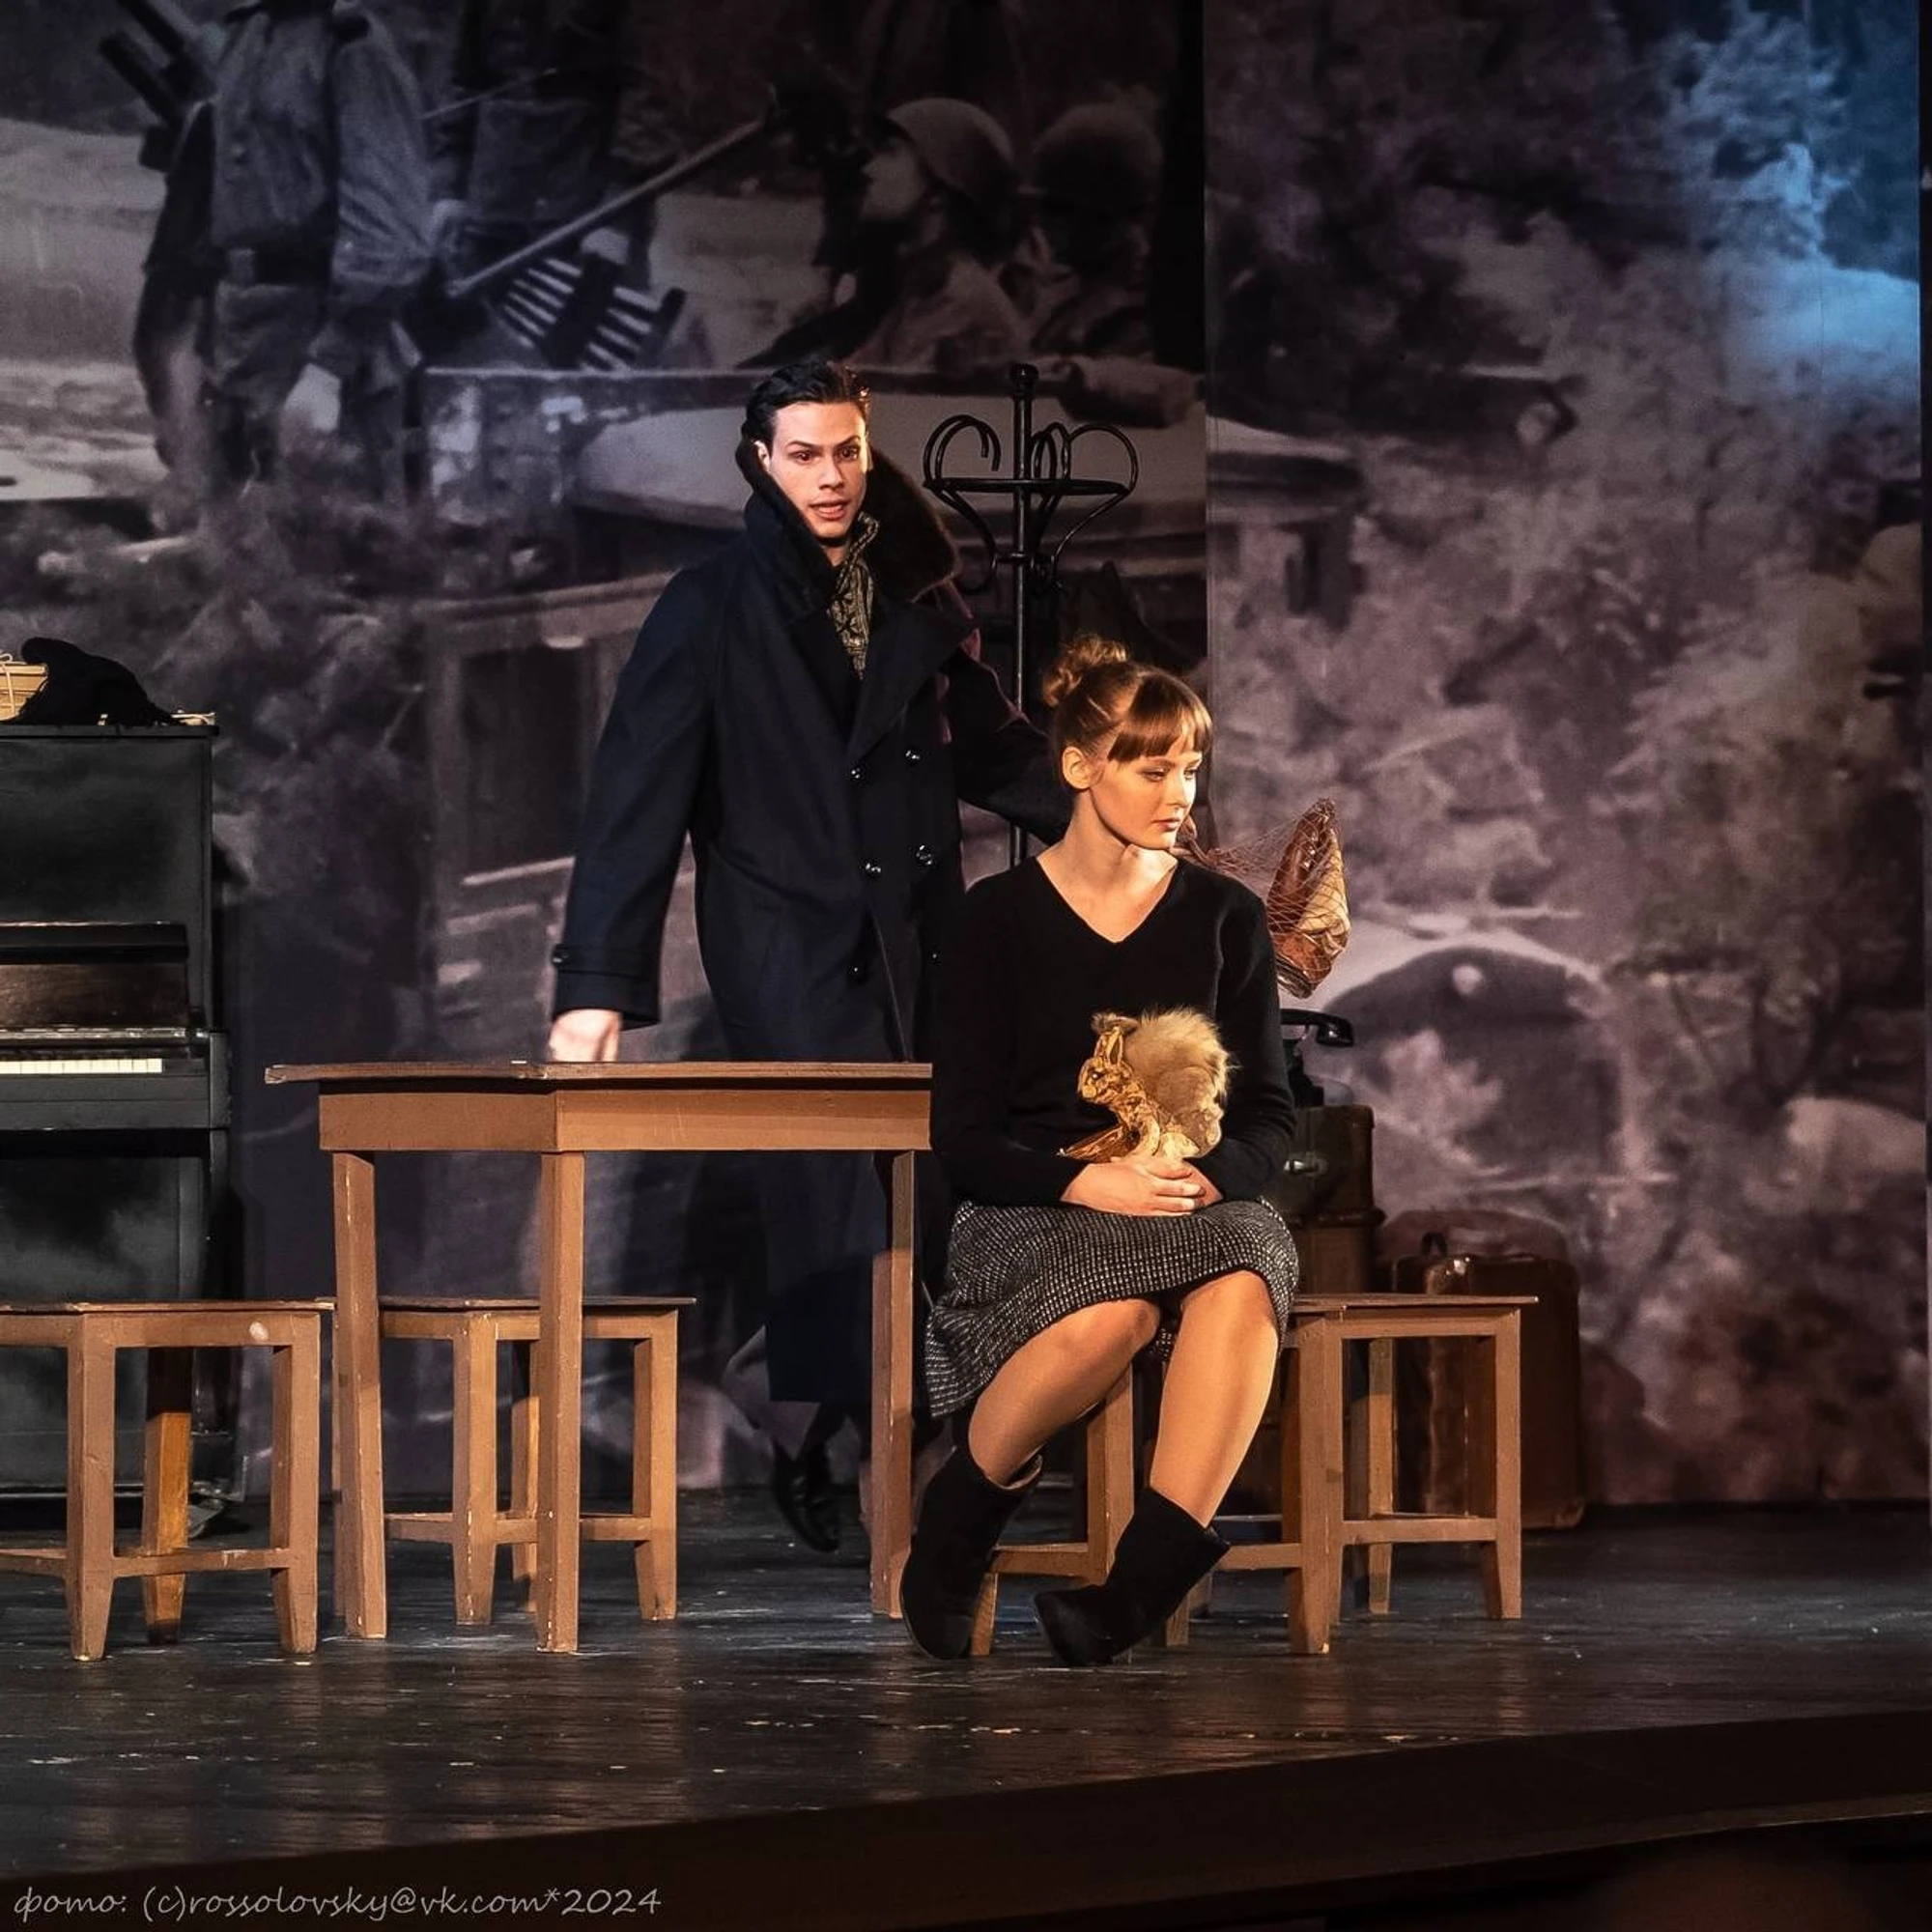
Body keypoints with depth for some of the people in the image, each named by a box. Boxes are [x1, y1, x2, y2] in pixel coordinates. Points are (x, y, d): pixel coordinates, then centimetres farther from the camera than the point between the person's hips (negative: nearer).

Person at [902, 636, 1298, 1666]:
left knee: (1243, 1287, -36)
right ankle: (958, 1520, -12)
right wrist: (1089, 1182, -20)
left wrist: (1204, 1176, -14)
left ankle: (1136, 1588, -42)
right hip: (1031, 1206, -2)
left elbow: (1268, 1118, 10)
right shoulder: (1000, 917, 3)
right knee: (1108, 1312, -38)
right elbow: (962, 1136, -1)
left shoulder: (1224, 916, 10)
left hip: (1198, 1198, 2)